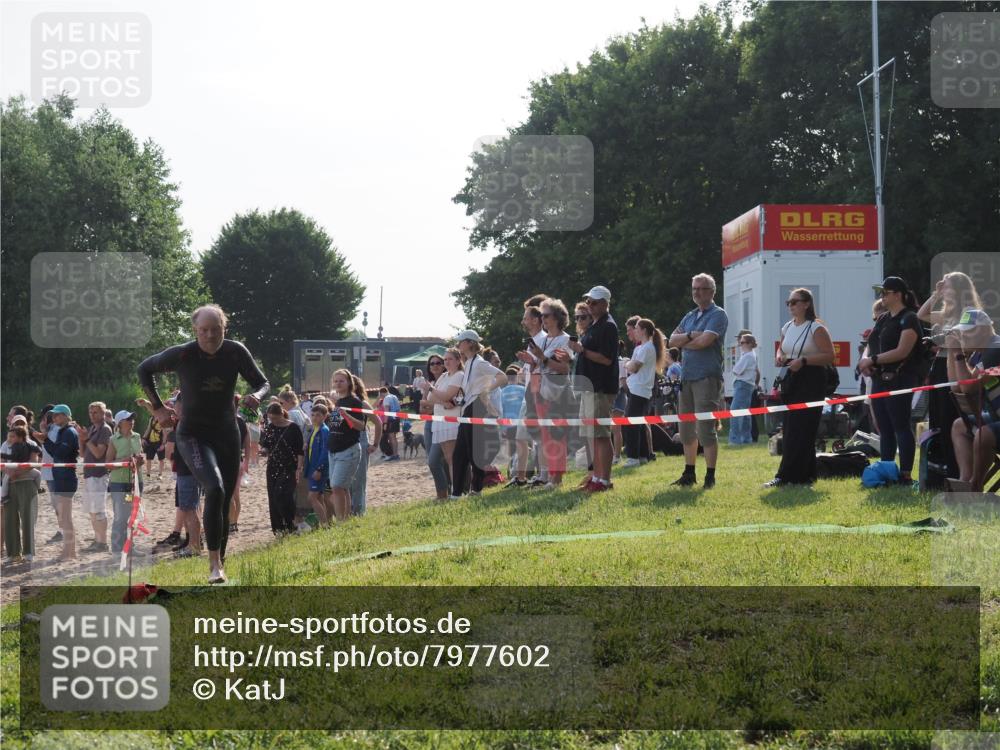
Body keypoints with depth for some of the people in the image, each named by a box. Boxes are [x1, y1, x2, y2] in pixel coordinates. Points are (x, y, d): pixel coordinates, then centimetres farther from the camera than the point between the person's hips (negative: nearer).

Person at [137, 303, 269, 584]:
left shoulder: (236, 352, -7)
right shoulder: (182, 355, -13)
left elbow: (262, 382, 4)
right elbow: (145, 369, 4)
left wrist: (257, 396, -19)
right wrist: (158, 408, 2)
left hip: (227, 434, 4)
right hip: (193, 436, -4)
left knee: (224, 502, 7)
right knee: (215, 489, -26)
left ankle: (220, 564, 21)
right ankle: (214, 564, -25)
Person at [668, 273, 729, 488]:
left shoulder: (718, 315, -4)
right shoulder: (690, 317, 19)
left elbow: (705, 341, -17)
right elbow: (673, 339, 8)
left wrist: (683, 343, -1)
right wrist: (690, 336, -10)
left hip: (707, 377, -8)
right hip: (686, 377, 8)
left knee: (706, 429, -9)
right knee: (686, 429, 11)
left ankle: (710, 476, -4)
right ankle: (689, 473, 20)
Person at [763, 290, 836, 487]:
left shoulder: (816, 328, -8)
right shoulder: (786, 328, 14)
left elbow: (829, 355, -13)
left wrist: (803, 361, -22)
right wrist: (779, 357, 5)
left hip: (811, 381, -8)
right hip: (791, 380, 8)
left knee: (800, 428, -9)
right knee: (789, 429, 6)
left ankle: (786, 476, -12)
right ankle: (805, 475, 14)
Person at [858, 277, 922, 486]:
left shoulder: (908, 319, -9)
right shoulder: (882, 319, 18)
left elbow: (902, 351, -19)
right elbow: (872, 346, 20)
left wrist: (873, 359, -18)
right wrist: (865, 360, -3)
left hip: (899, 380, -9)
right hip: (880, 380, 9)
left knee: (901, 427, -6)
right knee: (885, 429, 10)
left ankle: (906, 475, -4)